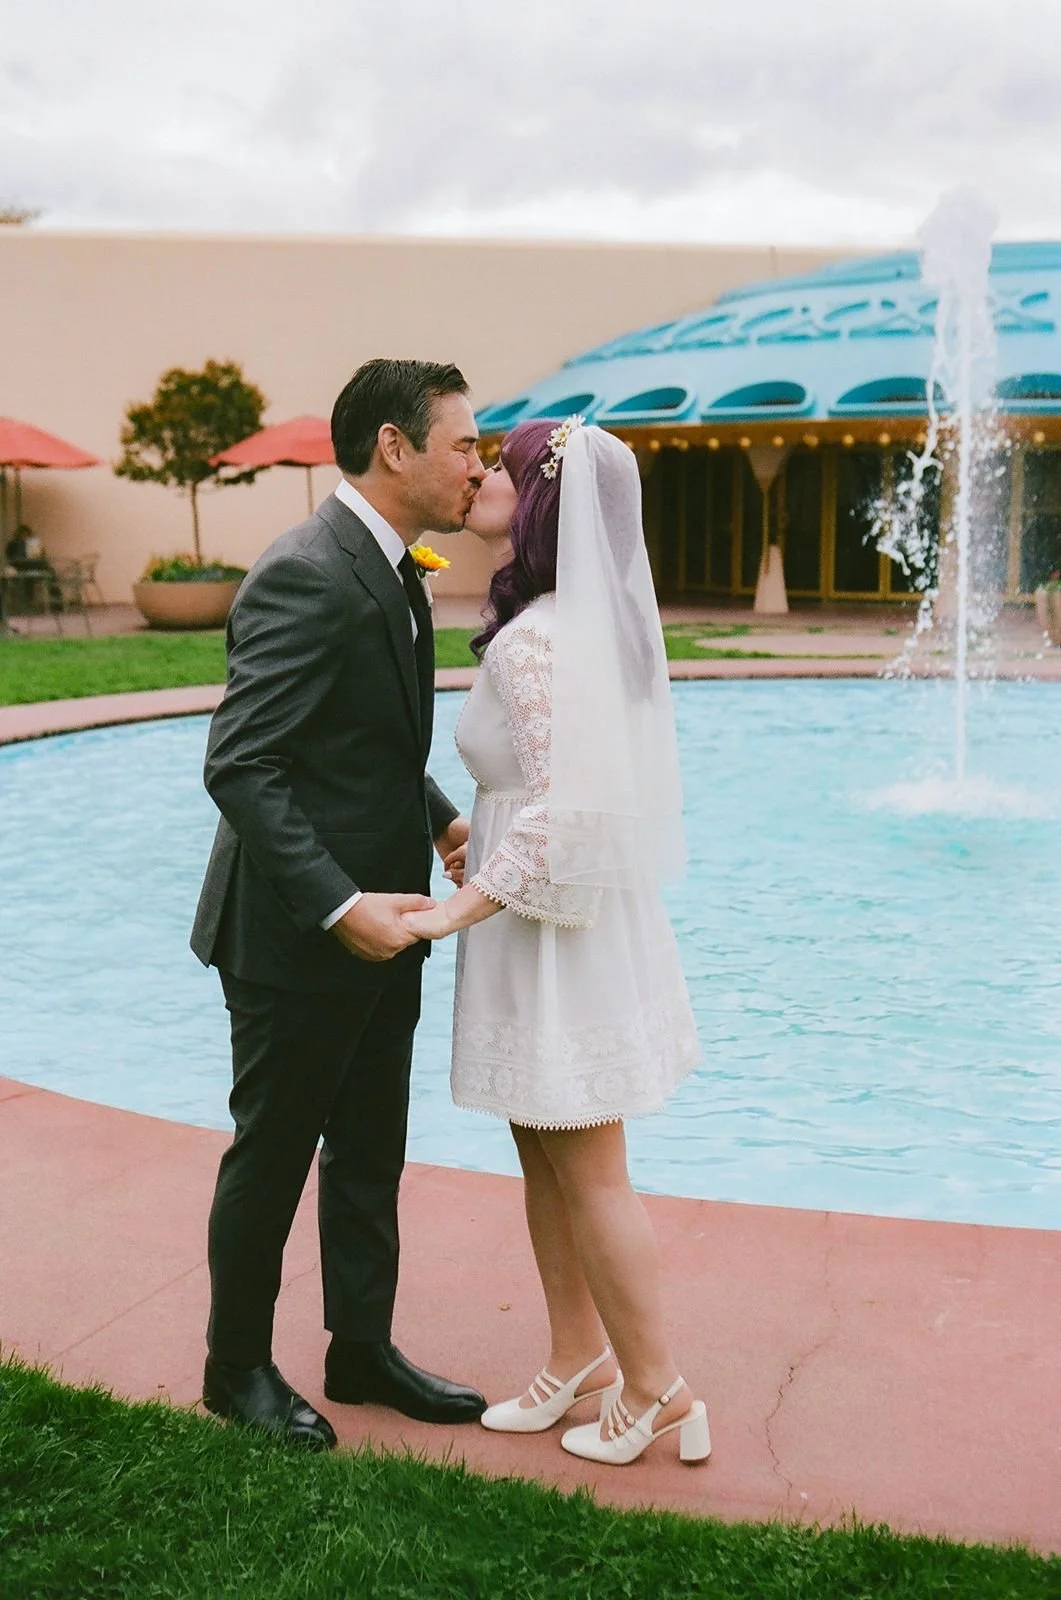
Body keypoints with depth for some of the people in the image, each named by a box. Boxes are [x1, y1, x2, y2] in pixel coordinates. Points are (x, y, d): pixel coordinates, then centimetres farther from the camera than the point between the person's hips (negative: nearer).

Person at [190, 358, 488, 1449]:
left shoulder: (388, 570, 10)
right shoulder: (306, 577, -21)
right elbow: (238, 766, -25)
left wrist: (441, 820, 4)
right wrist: (338, 905, -27)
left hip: (375, 927, 9)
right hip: (297, 942, -9)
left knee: (369, 1155, 19)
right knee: (272, 1156, 9)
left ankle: (363, 1348, 35)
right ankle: (238, 1367, 29)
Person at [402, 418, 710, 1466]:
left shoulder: (535, 642, -22)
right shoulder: (587, 621, 9)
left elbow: (567, 809, -28)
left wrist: (455, 911, -22)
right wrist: (481, 843, 18)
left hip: (553, 928, -10)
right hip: (562, 915, 10)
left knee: (588, 1175, 5)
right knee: (545, 1161, 19)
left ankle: (658, 1392, 21)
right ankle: (578, 1358, 34)